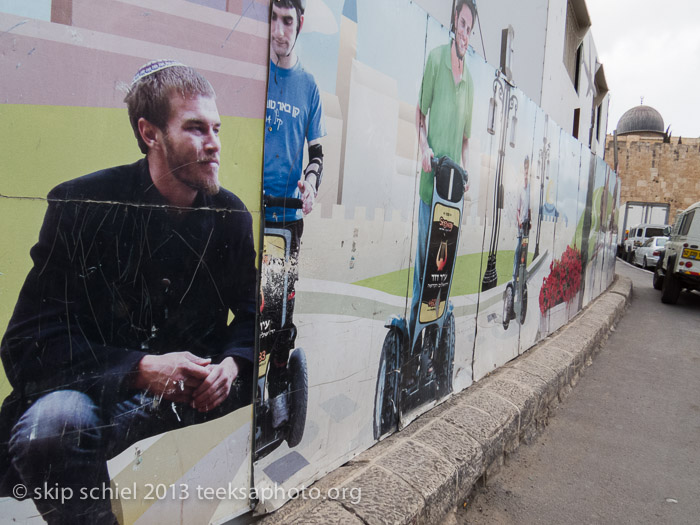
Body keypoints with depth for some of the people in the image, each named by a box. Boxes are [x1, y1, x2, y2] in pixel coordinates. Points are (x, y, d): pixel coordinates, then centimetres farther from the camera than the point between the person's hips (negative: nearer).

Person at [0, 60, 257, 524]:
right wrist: (142, 369, -26)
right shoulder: (80, 206, -10)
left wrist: (232, 362, -17)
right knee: (51, 426, -35)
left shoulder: (231, 214, 0)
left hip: (198, 385, 4)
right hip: (100, 389, -3)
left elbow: (253, 312, 6)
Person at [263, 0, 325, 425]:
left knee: (285, 304, 6)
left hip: (289, 212, 2)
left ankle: (278, 389, 21)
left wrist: (312, 178, -8)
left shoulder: (308, 84, 11)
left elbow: (317, 147, 13)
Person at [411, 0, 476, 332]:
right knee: (423, 251, 1)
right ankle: (414, 316, 15)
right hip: (430, 179, -4)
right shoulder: (436, 59, -1)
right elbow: (420, 112, 1)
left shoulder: (470, 82, 12)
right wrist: (424, 147, -15)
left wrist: (464, 171, 6)